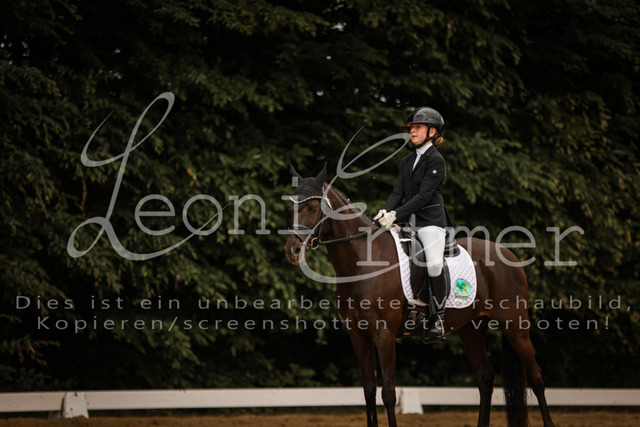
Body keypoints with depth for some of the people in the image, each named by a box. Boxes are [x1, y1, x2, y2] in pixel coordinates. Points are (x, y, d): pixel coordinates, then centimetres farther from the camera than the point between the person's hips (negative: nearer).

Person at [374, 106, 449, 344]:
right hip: (408, 220, 8)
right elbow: (398, 191, 9)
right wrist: (385, 211, -12)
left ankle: (437, 318, -13)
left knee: (434, 264, -28)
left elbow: (424, 195, -15)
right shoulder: (407, 162, 17)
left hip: (431, 219, -8)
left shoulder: (436, 160, -6)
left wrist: (397, 214, -23)